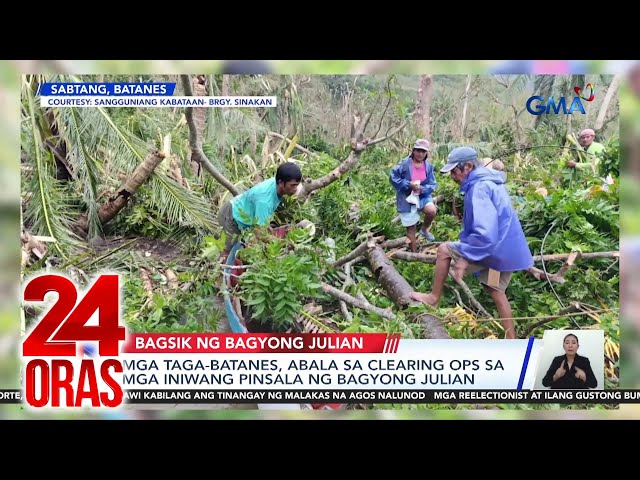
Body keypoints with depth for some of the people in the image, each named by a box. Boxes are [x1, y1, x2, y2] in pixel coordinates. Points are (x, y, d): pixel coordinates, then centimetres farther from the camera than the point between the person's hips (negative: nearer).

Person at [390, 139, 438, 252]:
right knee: (411, 227, 5)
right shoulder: (404, 163, -15)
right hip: (407, 198, -2)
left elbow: (433, 184, -3)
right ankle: (414, 252, 22)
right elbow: (393, 177, -15)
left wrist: (422, 189, -23)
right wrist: (408, 184, -24)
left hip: (422, 196, 2)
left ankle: (425, 229, 5)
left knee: (431, 211, -28)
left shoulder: (428, 166, -4)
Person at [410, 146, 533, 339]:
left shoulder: (479, 188, -19)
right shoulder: (492, 182, 13)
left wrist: (465, 257, -26)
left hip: (494, 249, -9)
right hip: (508, 250, 10)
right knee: (497, 292, 19)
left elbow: (485, 233, -29)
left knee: (444, 250, 1)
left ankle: (434, 297, 14)